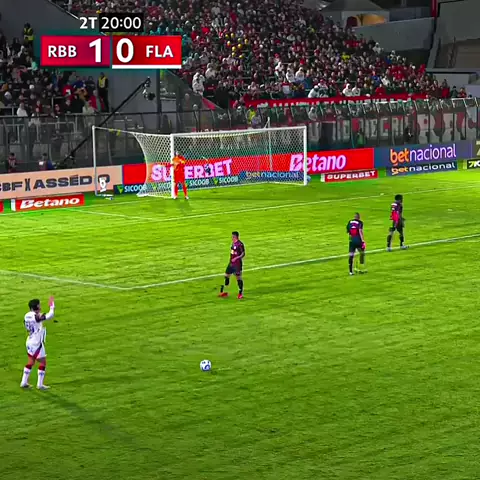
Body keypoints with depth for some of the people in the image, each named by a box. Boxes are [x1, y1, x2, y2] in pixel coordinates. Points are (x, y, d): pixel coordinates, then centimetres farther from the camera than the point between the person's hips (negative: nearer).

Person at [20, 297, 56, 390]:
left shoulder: (27, 315, 3)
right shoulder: (36, 316, -22)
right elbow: (50, 315, -25)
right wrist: (52, 306, -10)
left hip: (30, 342, 8)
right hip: (37, 343, -8)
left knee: (31, 362, 18)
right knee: (43, 362, 4)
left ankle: (24, 382, 20)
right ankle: (40, 384, 6)